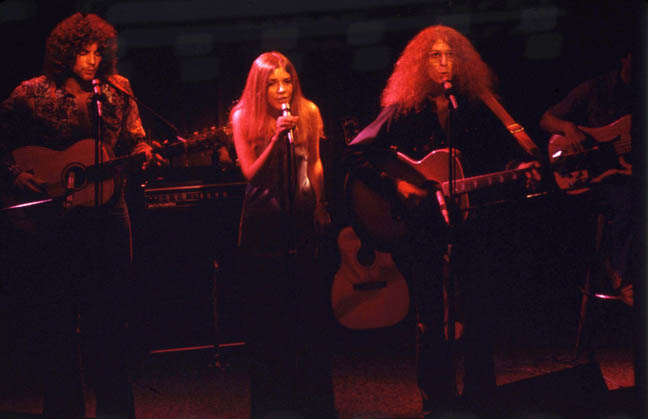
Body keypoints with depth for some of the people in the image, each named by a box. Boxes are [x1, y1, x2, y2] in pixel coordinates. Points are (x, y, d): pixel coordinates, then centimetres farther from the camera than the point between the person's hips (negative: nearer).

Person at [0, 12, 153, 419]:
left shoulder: (117, 92, 5)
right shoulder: (33, 94, -3)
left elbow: (134, 139, 11)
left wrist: (144, 154, -11)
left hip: (105, 218, 2)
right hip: (49, 223, -2)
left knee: (109, 318, 6)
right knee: (55, 322, 6)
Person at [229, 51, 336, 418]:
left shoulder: (308, 113, 3)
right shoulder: (244, 119, -2)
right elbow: (251, 172, -8)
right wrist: (277, 136, -19)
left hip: (303, 222, 1)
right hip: (264, 225, -1)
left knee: (311, 309, 3)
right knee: (267, 316, 2)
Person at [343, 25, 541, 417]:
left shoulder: (478, 108, 7)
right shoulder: (404, 110, 0)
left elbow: (505, 153, 10)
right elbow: (356, 154, -4)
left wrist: (522, 170, -12)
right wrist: (395, 185, -13)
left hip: (474, 226, 2)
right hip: (424, 231, -2)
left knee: (479, 317, 3)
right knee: (433, 320, 3)